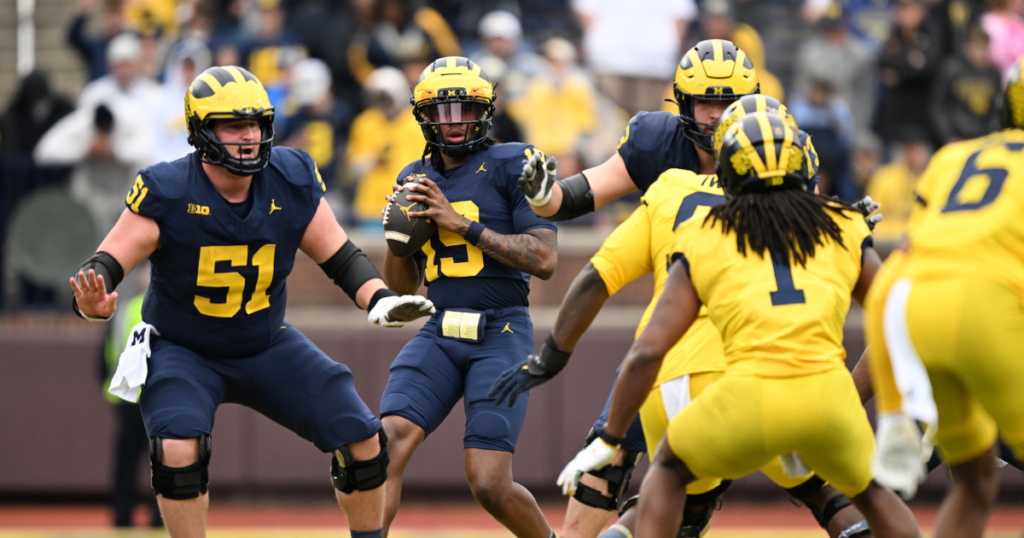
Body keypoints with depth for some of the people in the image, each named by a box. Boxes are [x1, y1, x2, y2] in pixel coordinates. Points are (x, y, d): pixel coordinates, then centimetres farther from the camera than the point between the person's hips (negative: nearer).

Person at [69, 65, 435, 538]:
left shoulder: (291, 183, -11)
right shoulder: (168, 193, -21)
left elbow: (339, 256, -1)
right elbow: (107, 263, -21)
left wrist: (380, 301, -19)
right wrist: (93, 302, -44)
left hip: (267, 348, 4)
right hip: (183, 352, -4)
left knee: (363, 441, -3)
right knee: (178, 452, -30)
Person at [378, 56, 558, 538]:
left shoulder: (511, 167, -5)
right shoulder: (417, 179, 12)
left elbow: (544, 260, -14)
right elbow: (401, 285, 20)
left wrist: (461, 224, -16)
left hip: (501, 335, -5)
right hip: (439, 335, 5)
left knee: (489, 484, -10)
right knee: (387, 445, -17)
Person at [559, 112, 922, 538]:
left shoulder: (704, 241, 15)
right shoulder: (842, 231, 19)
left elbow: (647, 352, 10)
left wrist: (608, 440, 19)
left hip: (751, 397, -1)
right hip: (828, 394, 2)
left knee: (669, 470, 28)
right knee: (870, 491, 30)